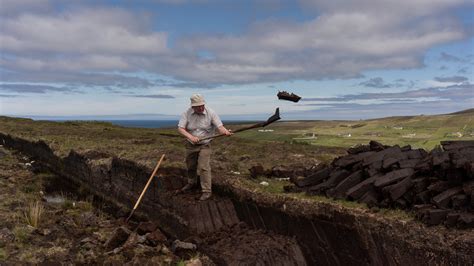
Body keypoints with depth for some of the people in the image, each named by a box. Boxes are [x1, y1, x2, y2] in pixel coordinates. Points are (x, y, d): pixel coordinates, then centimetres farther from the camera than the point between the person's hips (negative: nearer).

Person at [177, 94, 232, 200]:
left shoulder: (211, 113, -15)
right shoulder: (187, 113, -12)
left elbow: (220, 126, -19)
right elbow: (180, 128, -17)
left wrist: (225, 131, -42)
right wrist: (190, 136, -35)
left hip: (204, 145, -3)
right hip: (190, 145, 3)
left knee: (204, 168, -9)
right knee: (190, 166, 19)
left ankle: (207, 191, 1)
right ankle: (192, 183, 45)